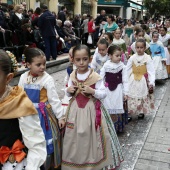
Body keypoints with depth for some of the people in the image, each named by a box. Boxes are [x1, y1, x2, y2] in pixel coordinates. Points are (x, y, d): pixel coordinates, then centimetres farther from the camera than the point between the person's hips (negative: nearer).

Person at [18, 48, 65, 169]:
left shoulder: (47, 79, -15)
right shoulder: (23, 78, -3)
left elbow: (54, 99, -12)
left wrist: (60, 116, -9)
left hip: (43, 113, -4)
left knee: (45, 140, 8)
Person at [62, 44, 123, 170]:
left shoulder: (95, 77, -13)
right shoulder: (72, 76, 1)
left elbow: (104, 94, -9)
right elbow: (69, 94, 13)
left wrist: (92, 91, -25)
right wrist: (68, 91, -9)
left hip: (91, 110, -4)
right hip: (76, 109, 4)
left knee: (91, 138, 4)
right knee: (76, 138, 12)